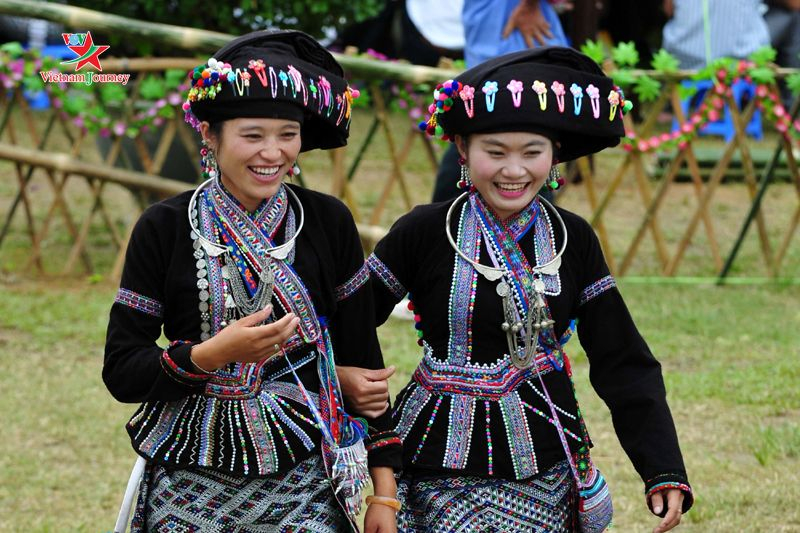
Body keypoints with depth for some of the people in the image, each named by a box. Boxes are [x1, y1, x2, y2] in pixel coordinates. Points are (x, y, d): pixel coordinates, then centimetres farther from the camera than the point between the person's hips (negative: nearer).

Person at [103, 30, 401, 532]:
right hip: (192, 485, -1)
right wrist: (212, 354, -20)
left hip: (306, 483, 1)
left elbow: (362, 356, 7)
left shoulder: (328, 222, 2)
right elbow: (121, 372, -3)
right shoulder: (165, 227, -2)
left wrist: (384, 492, 4)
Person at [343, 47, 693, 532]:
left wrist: (665, 472, -3)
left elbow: (624, 365, 3)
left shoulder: (572, 239, 2)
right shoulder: (425, 233, -6)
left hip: (547, 471, 3)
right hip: (446, 468, -2)